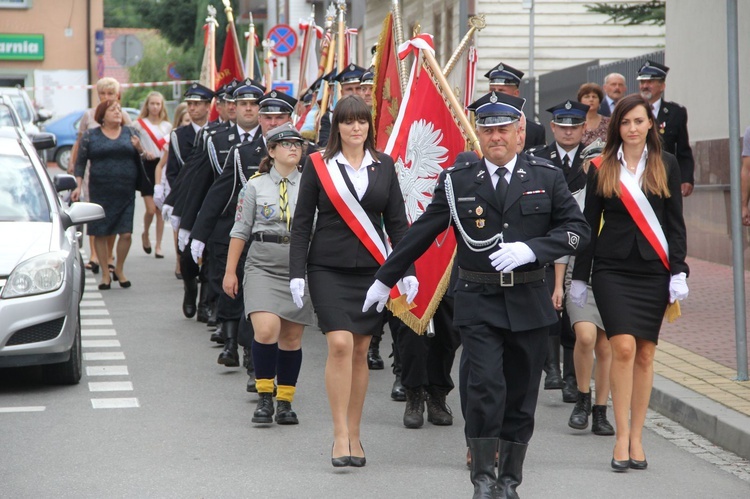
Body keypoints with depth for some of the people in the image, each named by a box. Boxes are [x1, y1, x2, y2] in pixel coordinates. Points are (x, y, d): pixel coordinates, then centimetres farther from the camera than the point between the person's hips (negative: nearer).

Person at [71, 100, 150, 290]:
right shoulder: (90, 136, 5)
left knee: (126, 233, -4)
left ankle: (119, 270, 16)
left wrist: (139, 148, -8)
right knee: (100, 233, 0)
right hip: (100, 193, -1)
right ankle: (105, 274, 11)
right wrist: (78, 186, -2)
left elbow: (142, 158, 13)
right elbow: (80, 162, 6)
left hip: (126, 193, 1)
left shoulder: (129, 133, 10)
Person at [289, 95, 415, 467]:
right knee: (339, 344, -15)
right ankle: (340, 434, -10)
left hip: (371, 270, 3)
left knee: (360, 350, 6)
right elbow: (302, 223, 1)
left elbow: (397, 221, 9)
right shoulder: (318, 165, 0)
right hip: (329, 269, -3)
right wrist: (297, 272, -5)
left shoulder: (383, 165, 7)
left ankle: (354, 434, 16)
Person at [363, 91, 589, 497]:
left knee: (521, 394, 6)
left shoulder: (547, 178, 5)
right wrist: (384, 280, 15)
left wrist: (530, 249, -13)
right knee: (486, 385, -15)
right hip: (477, 301, -1)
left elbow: (578, 229, 2)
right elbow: (420, 234, 11)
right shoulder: (457, 181, 4)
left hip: (528, 301, 2)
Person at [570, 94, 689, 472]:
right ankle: (622, 437, -9)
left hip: (653, 270, 1)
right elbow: (589, 224, 7)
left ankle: (636, 438, 12)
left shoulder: (665, 165, 6)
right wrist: (579, 277, 6)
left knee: (645, 354, 4)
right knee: (623, 347, -14)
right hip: (612, 269, -1)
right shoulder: (602, 168, 4)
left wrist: (678, 271, -2)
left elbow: (675, 223, 6)